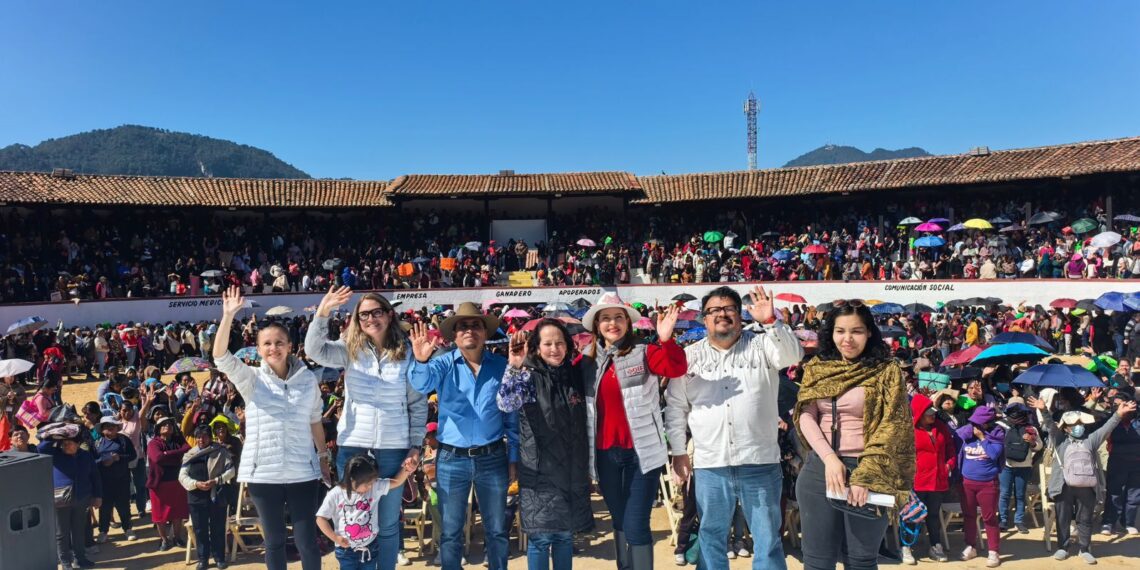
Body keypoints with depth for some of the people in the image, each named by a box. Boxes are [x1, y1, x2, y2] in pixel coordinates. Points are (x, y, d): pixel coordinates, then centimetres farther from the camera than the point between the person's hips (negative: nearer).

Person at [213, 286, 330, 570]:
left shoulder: (307, 379, 3)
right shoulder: (251, 379, -1)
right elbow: (221, 357, -17)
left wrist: (323, 457, 15)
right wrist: (228, 316, -26)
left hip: (302, 472, 0)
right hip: (263, 474, 0)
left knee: (307, 541, 4)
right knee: (274, 542, 12)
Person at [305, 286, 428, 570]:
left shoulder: (407, 354, -2)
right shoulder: (350, 350, 1)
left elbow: (418, 404, 2)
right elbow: (314, 349, -16)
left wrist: (416, 446, -3)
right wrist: (322, 312, -29)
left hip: (393, 448, -1)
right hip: (352, 446, 1)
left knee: (387, 523, 11)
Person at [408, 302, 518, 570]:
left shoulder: (502, 366, 1)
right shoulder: (444, 364, -1)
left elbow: (513, 416, 5)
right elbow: (422, 383, -23)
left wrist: (513, 458, 3)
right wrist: (421, 361, -44)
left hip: (492, 458, 1)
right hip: (451, 460, 0)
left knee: (497, 529, 12)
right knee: (451, 531, 11)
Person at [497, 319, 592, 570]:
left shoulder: (576, 374, 5)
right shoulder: (528, 375, -8)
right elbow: (506, 404, -28)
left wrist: (588, 466, 16)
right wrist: (514, 366, -41)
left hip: (572, 470, 4)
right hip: (540, 471, -4)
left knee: (565, 534, 13)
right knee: (540, 536, 0)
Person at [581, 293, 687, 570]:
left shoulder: (644, 353, -4)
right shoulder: (587, 362, 7)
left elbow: (676, 368, -20)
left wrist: (666, 339, -37)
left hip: (641, 452, -4)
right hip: (605, 454, 4)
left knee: (636, 526, -4)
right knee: (620, 523, 18)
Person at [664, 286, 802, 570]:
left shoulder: (761, 346, 3)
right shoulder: (690, 356, 7)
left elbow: (793, 354, -16)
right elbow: (675, 407, 9)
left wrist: (770, 321, -29)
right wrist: (678, 452, 7)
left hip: (761, 462, -1)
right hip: (710, 465, 1)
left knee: (768, 538, 9)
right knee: (711, 537, 13)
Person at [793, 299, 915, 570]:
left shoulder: (887, 371, -1)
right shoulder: (816, 368, 8)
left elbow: (891, 427, -8)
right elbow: (805, 416, 2)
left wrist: (865, 475, -17)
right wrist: (830, 458, -13)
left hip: (868, 472, -2)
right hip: (819, 469, 3)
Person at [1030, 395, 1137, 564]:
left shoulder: (1090, 440, 12)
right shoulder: (1060, 440, 6)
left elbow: (1106, 428, 2)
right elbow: (1050, 426, -7)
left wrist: (1118, 414, -12)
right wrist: (1043, 410, -24)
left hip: (1087, 488, 2)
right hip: (1065, 487, -2)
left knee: (1085, 520, 11)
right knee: (1063, 518, 6)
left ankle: (1084, 549, 22)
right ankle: (1063, 547, 18)